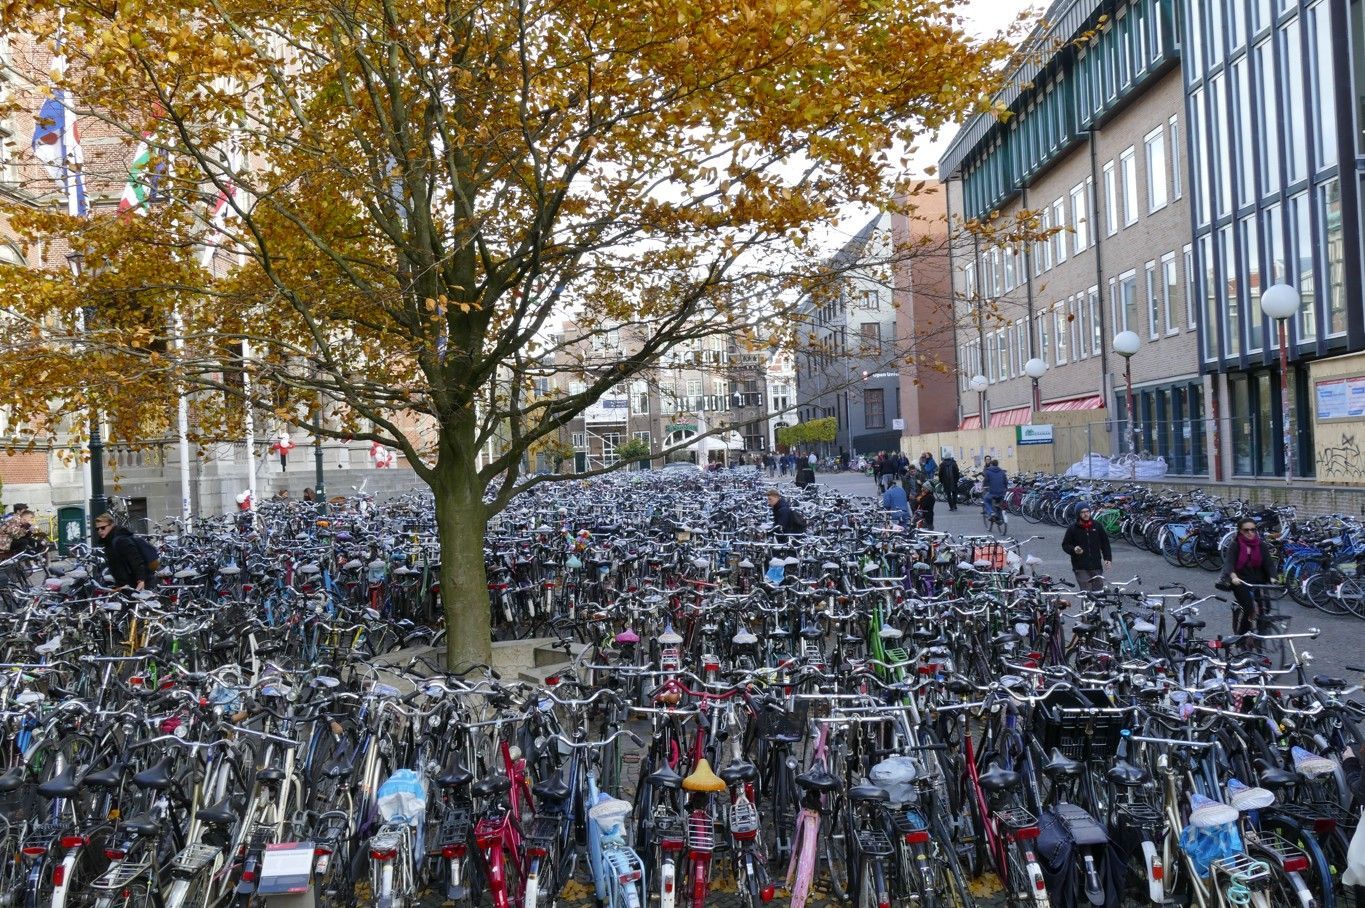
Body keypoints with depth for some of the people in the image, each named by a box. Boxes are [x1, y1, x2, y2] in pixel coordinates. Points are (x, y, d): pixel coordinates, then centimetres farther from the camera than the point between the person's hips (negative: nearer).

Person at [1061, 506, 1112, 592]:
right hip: (1081, 568, -3)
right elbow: (1065, 545, 4)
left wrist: (1108, 558, 4)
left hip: (1096, 566, 3)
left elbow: (1105, 543, 13)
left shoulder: (1097, 526, 6)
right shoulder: (1072, 529, -1)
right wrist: (1073, 549, -17)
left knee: (1099, 593, 5)